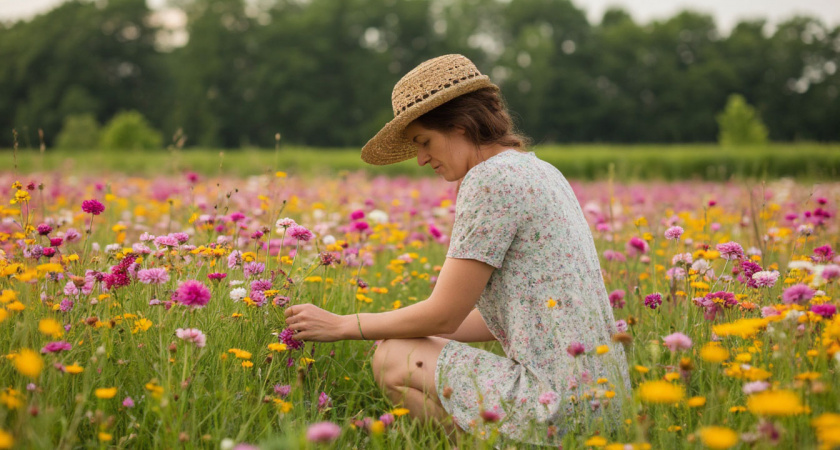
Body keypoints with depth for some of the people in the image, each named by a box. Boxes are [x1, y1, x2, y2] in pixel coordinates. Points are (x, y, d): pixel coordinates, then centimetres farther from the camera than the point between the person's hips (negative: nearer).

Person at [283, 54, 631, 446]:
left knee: (392, 358, -1)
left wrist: (342, 326, 2)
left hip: (561, 405, -10)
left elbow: (445, 314, -10)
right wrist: (411, 329, 19)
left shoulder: (489, 178, -13)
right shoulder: (540, 171, 16)